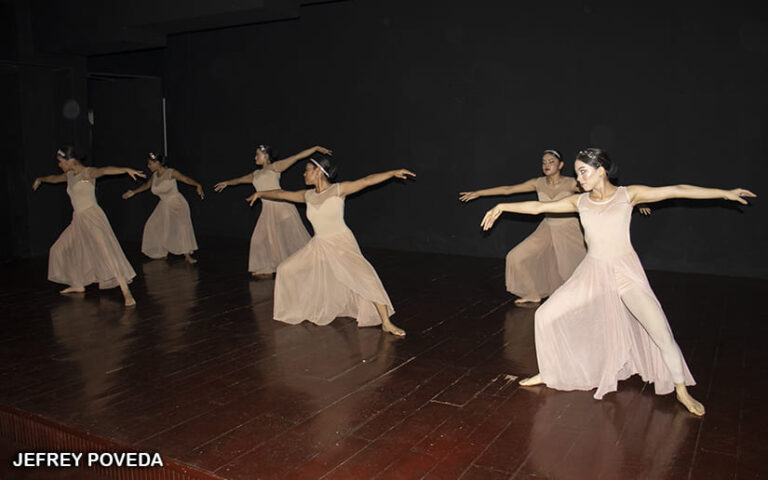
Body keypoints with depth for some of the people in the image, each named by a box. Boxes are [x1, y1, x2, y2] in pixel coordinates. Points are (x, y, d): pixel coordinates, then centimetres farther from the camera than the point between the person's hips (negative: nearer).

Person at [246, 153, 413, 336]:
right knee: (286, 269, 9)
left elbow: (367, 181, -20)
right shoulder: (308, 196, 3)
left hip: (342, 243, -6)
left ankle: (386, 323, -20)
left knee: (364, 276, -25)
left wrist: (393, 173, -29)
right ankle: (298, 309, 31)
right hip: (319, 245, 6)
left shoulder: (338, 190, -12)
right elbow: (282, 194, 18)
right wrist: (260, 194, 30)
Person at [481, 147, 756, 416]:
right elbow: (538, 207, 5)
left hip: (626, 272, -3)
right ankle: (548, 373, 17)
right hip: (592, 272, 3)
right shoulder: (580, 202, 2)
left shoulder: (628, 195, -5)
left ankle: (682, 391, 11)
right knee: (545, 315, -3)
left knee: (661, 333, -13)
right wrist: (502, 207, 3)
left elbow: (675, 191, -5)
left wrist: (725, 193, -4)